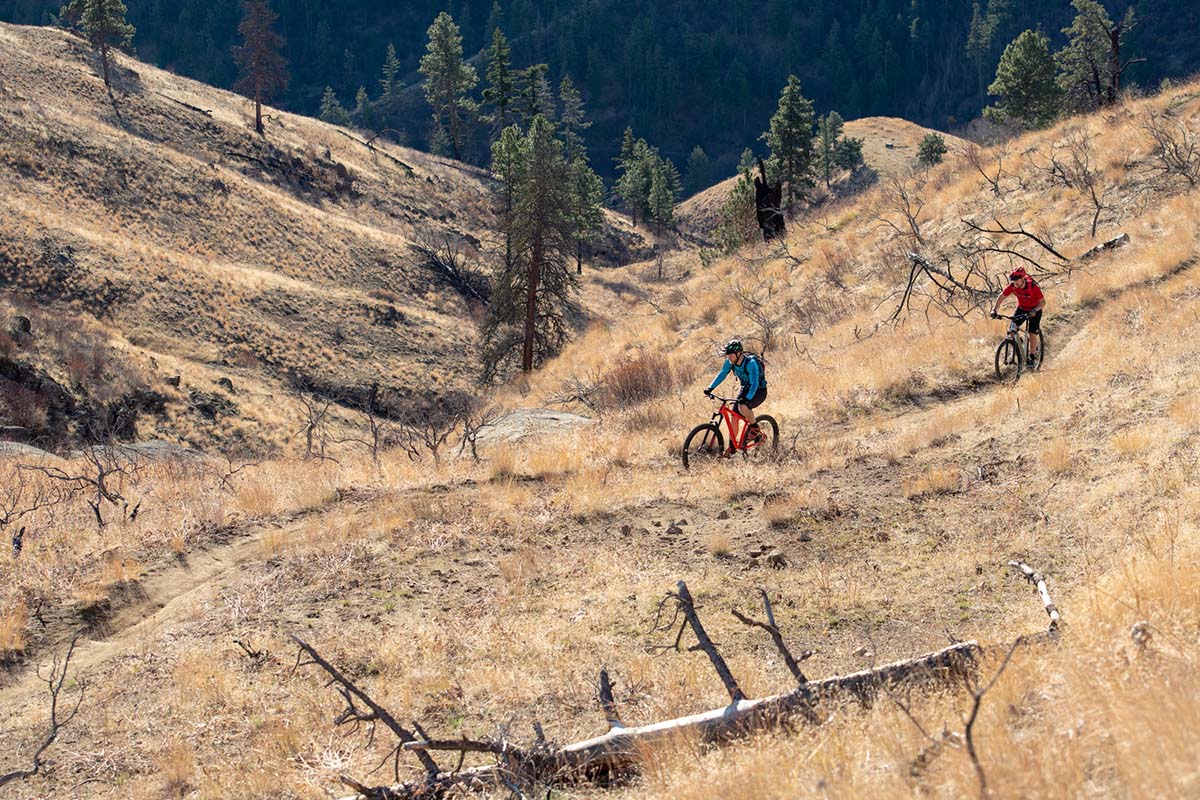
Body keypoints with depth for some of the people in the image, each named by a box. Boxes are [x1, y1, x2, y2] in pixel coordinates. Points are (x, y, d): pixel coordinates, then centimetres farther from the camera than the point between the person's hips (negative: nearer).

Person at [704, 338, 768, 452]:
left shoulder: (751, 363, -31)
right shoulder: (730, 362, -11)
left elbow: (754, 384, -35)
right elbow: (722, 374, 3)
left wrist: (747, 399, -47)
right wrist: (710, 388, -8)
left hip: (759, 391, -7)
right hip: (745, 389, 7)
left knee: (742, 407, -34)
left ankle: (754, 427, -7)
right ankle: (732, 446, 8)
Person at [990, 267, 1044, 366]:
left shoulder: (1033, 286, -32)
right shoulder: (1012, 286, -22)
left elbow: (1042, 301, -27)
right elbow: (1001, 297, -14)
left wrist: (1034, 311, -44)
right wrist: (994, 310, -28)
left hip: (1034, 311, -4)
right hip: (1021, 309, 4)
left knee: (1032, 334, -10)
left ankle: (1032, 357, 5)